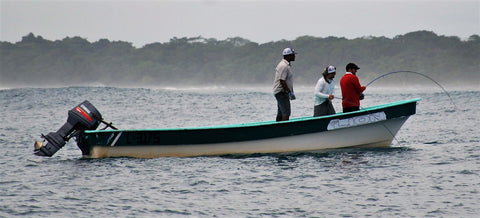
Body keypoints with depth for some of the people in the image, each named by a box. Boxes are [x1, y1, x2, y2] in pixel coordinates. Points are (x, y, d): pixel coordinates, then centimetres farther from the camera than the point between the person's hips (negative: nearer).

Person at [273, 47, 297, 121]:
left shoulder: (288, 65, 16)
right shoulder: (284, 66, -18)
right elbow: (282, 81, -23)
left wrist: (291, 92, 20)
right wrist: (290, 92, -23)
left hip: (283, 92, 11)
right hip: (281, 92, -11)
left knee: (280, 114, 12)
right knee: (286, 113, -15)